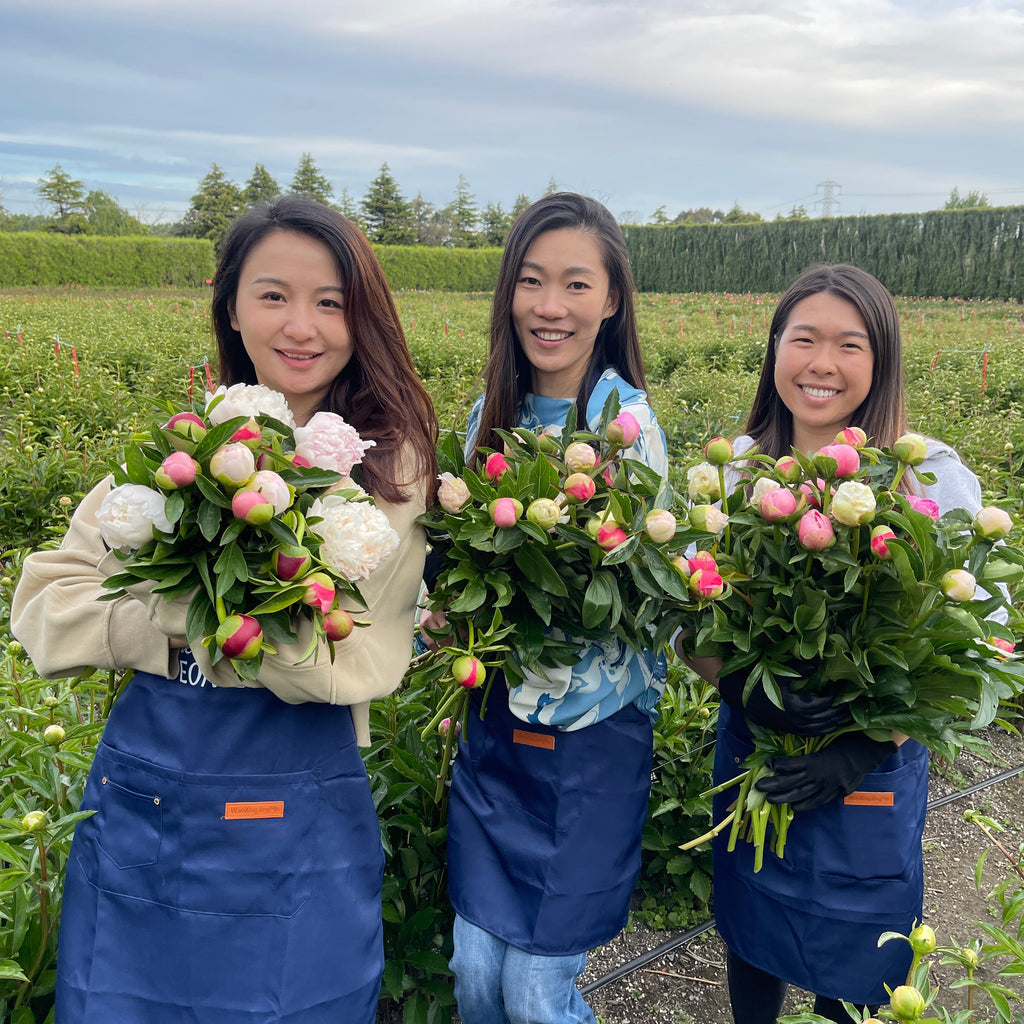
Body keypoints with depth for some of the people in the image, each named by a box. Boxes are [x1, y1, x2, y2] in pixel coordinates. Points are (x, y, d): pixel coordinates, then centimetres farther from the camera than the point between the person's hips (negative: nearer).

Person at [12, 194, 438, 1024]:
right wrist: (170, 609, -18)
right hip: (134, 800, 4)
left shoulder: (389, 465, -8)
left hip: (294, 827, -3)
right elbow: (42, 611, -2)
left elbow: (360, 662, -15)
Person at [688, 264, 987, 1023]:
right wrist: (739, 686, -22)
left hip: (873, 779, -2)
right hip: (750, 763, 2)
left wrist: (864, 748, -20)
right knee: (751, 948, 21)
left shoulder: (936, 479, -11)